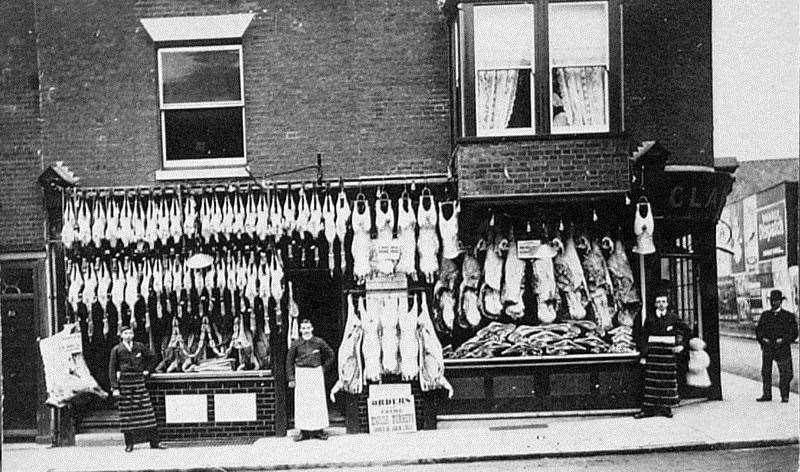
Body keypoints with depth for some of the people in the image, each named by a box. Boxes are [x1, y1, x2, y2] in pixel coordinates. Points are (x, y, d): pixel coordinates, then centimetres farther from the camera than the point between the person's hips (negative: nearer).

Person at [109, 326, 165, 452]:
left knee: (146, 410, -1)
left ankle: (154, 442, 1)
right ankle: (129, 444, 10)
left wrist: (146, 369, 12)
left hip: (139, 381, 2)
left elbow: (151, 357, 24)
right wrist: (115, 388, -6)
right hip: (124, 384, -2)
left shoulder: (140, 347, 7)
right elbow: (112, 370, 0)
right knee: (127, 413, 1)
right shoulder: (116, 350, 1)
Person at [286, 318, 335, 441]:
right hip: (301, 374, 0)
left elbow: (330, 354, 12)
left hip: (316, 373, 0)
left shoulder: (319, 342, 0)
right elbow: (289, 361, 5)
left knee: (318, 401, 1)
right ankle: (303, 431, 6)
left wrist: (324, 367, 5)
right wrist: (291, 379, 1)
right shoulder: (296, 344, 0)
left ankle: (319, 430, 9)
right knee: (301, 403, 0)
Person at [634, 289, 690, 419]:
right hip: (653, 353, 0)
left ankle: (666, 408, 11)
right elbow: (643, 337, 4)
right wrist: (643, 355, -2)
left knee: (668, 381, 1)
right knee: (651, 380, -1)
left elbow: (686, 331, 14)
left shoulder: (673, 318, 4)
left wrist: (681, 345, 5)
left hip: (668, 353, 0)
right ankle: (648, 409, 2)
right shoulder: (650, 319, 5)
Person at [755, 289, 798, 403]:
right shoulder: (765, 315, 12)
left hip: (782, 348, -2)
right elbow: (758, 329, 14)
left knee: (785, 373, -1)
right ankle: (766, 394, 12)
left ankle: (784, 395, 10)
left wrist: (783, 339, -12)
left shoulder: (788, 316, 3)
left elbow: (793, 332, 1)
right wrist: (762, 338, -4)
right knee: (766, 372, 3)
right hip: (767, 348, 3)